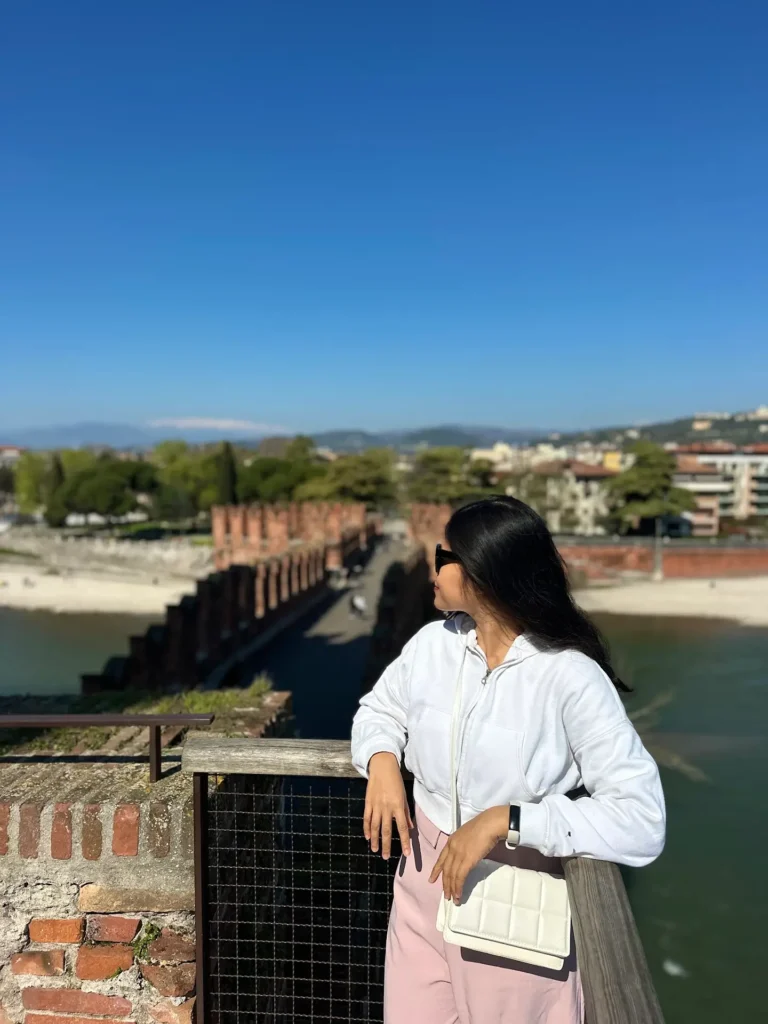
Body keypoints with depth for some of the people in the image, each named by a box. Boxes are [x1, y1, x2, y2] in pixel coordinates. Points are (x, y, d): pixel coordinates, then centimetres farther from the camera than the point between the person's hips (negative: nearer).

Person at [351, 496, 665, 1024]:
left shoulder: (571, 678, -22)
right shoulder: (433, 643, -6)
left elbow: (642, 820, -26)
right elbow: (379, 710, 11)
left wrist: (507, 820, -32)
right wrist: (382, 761, -11)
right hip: (426, 878, 5)